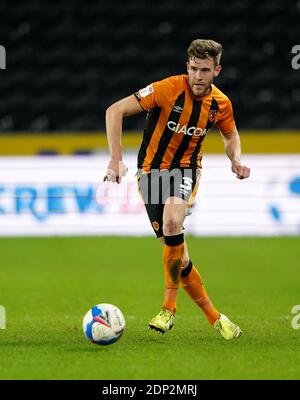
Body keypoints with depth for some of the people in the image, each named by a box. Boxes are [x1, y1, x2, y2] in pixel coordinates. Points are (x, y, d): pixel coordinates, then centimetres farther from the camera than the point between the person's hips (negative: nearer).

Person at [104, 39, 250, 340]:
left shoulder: (221, 104, -5)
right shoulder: (169, 89, -18)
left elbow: (231, 135, 18)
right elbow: (115, 111, -20)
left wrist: (236, 160, -4)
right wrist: (116, 159, -28)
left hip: (186, 169, 1)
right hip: (151, 170, -1)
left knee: (172, 222, -31)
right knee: (174, 249, -4)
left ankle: (169, 307, -19)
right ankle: (213, 316, 12)